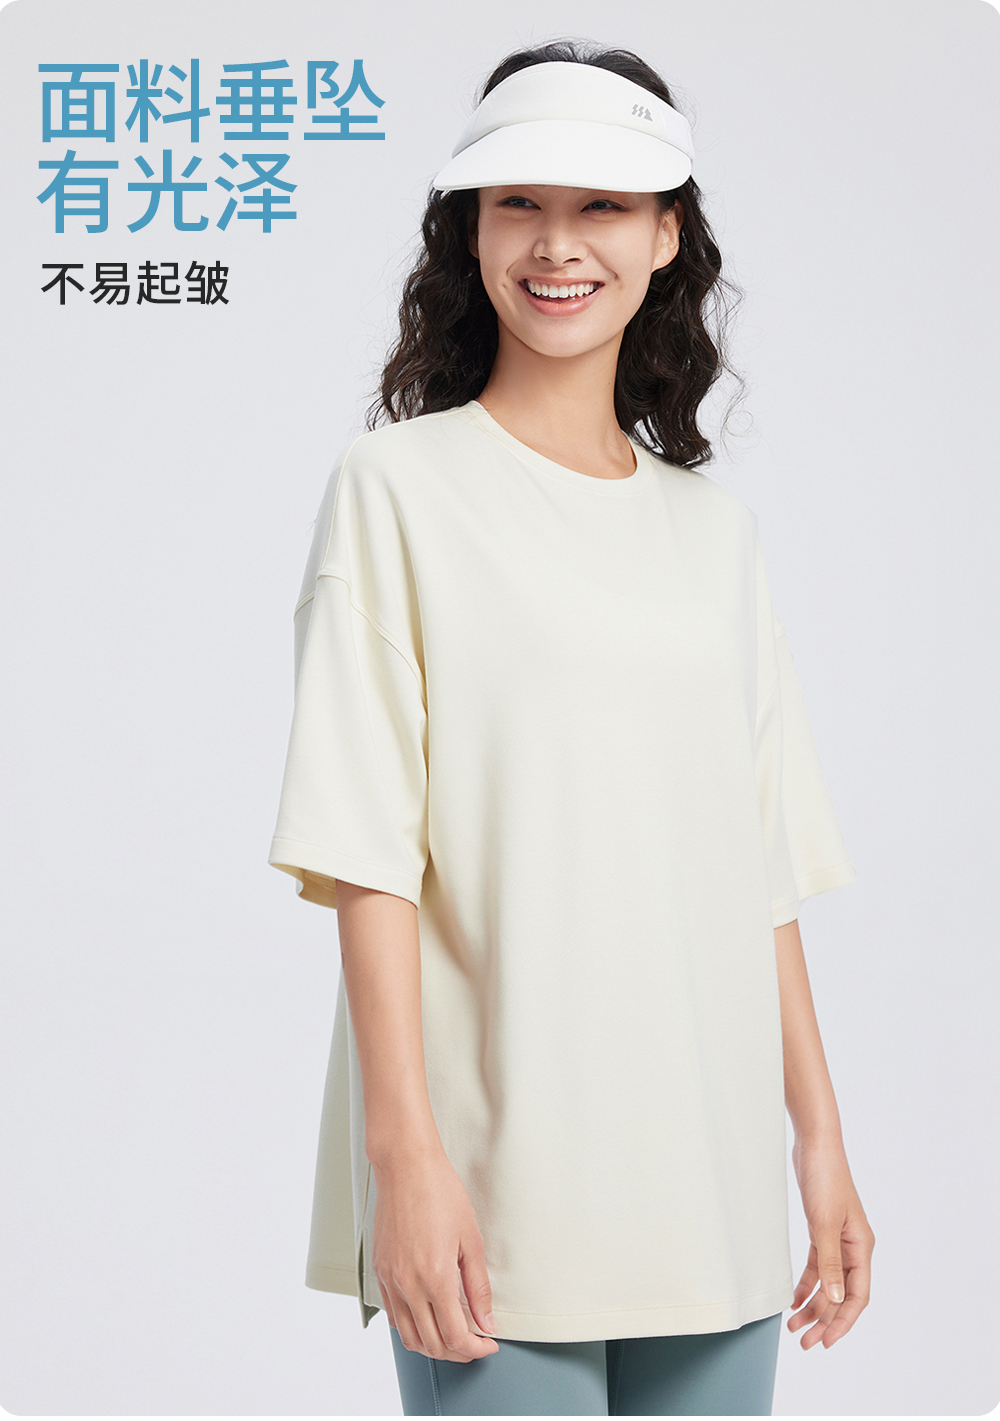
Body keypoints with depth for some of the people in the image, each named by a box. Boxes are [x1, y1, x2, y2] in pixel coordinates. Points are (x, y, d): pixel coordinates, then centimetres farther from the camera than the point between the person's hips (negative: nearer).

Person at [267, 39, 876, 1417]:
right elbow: (368, 854, -9)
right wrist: (406, 1153, -15)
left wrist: (822, 1142, 11)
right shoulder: (398, 488, -2)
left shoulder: (713, 527, 12)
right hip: (497, 1193, -4)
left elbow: (763, 868, 13)